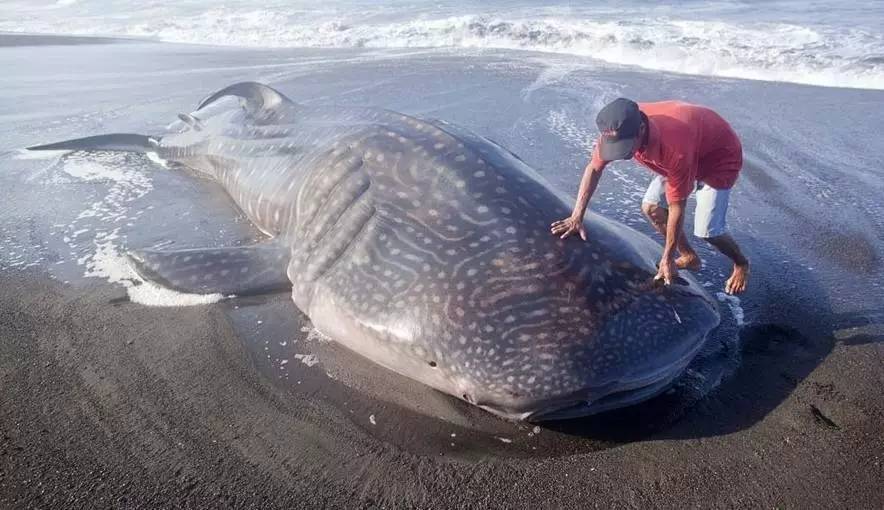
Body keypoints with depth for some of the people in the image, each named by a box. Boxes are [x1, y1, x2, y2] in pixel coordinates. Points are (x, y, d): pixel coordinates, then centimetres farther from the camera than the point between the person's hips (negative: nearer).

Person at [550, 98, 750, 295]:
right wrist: (576, 217, -18)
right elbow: (594, 168, -14)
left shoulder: (675, 149, -43)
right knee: (651, 208, -3)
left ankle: (741, 264, 17)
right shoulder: (618, 129, -27)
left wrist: (667, 259, -24)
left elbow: (676, 207, -33)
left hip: (720, 156, -7)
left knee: (707, 230, -14)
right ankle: (689, 257, 17)